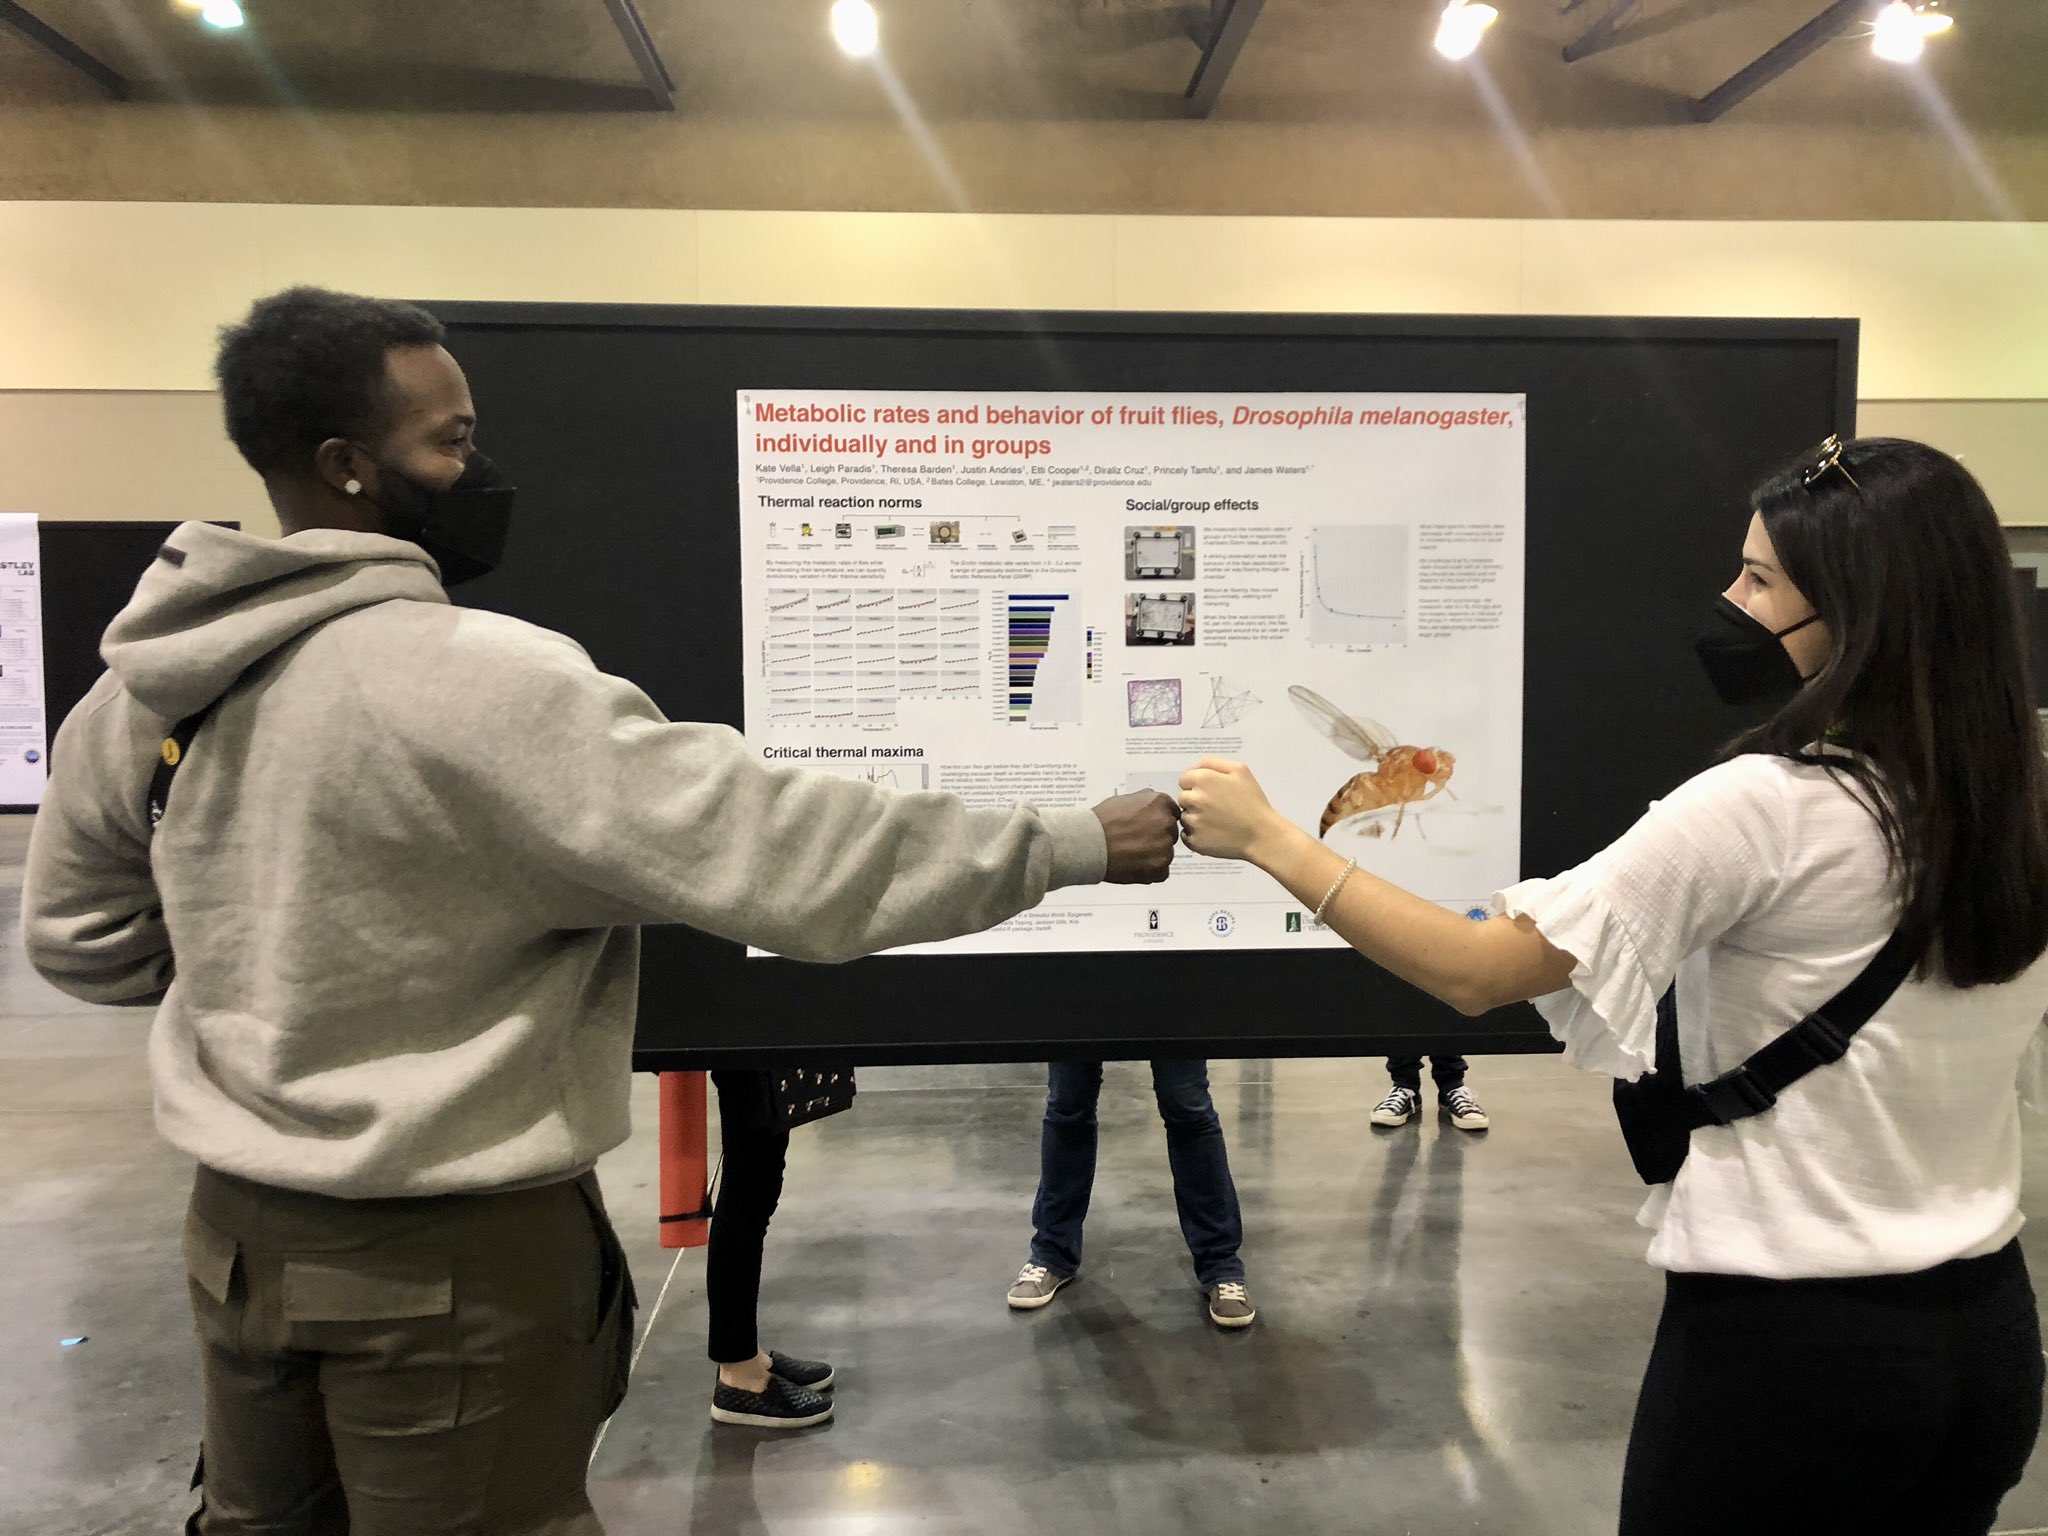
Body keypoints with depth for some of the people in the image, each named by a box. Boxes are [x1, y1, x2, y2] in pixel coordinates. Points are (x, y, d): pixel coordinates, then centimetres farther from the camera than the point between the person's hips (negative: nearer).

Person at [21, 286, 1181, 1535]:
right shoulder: (478, 684, -25)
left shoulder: (142, 683, 0)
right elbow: (775, 849, -28)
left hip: (242, 1227, 8)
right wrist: (1078, 845, -20)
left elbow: (80, 937, 14)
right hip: (453, 1250, -7)